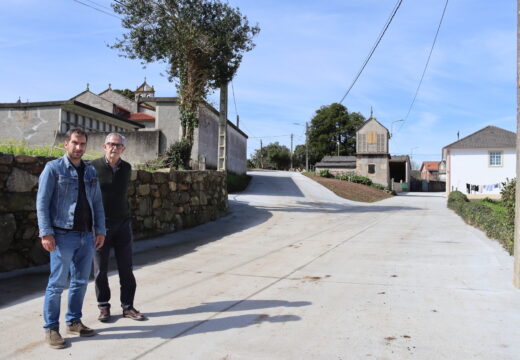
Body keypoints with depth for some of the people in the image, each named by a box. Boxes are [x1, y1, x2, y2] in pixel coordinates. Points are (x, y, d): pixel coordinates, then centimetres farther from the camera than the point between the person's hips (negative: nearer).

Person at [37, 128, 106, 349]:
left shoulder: (91, 171, 12)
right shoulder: (53, 168, -4)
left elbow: (97, 203, 14)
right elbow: (42, 203, -8)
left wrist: (100, 230, 8)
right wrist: (46, 233, -14)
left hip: (87, 236, 6)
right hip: (63, 235, -5)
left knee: (81, 281, 12)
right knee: (58, 283, 1)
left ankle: (73, 322, 26)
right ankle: (51, 328, 13)